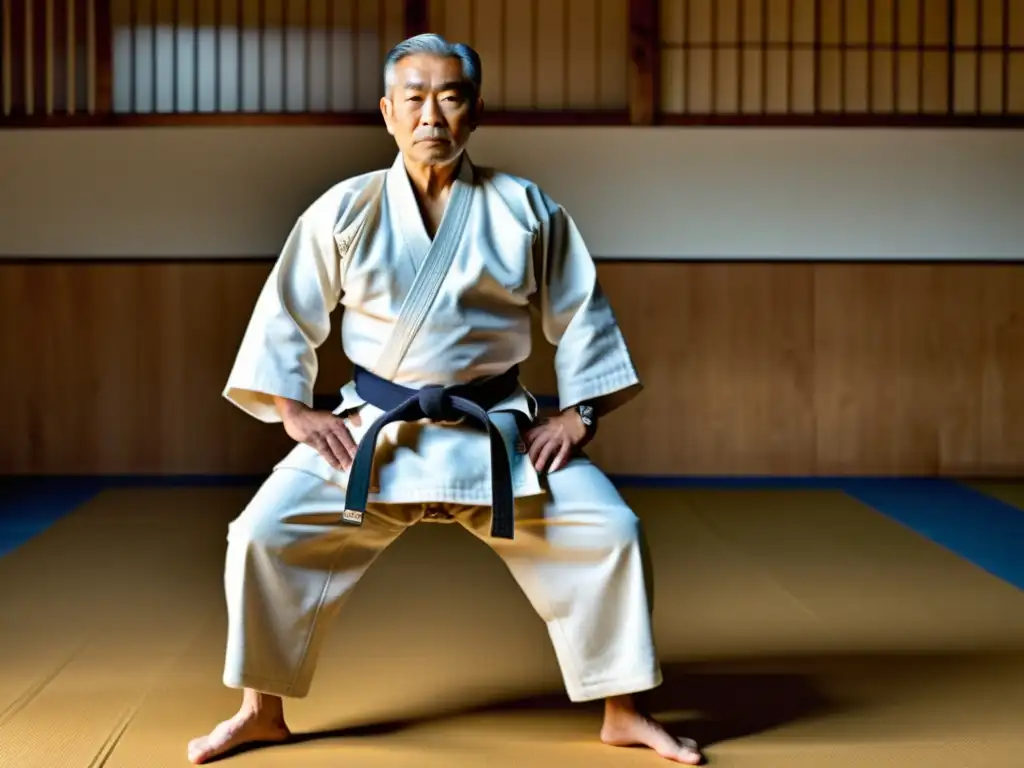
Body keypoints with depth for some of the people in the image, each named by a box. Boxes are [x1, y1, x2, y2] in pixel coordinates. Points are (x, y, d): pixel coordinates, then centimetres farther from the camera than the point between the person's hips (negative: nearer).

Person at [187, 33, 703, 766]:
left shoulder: (527, 210, -3)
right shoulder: (345, 210, -4)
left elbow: (580, 314, 5)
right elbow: (286, 314, 4)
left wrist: (579, 412, -3)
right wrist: (296, 411, -4)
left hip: (496, 431, 0)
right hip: (373, 430, 0)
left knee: (608, 533, -11)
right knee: (264, 536, -11)